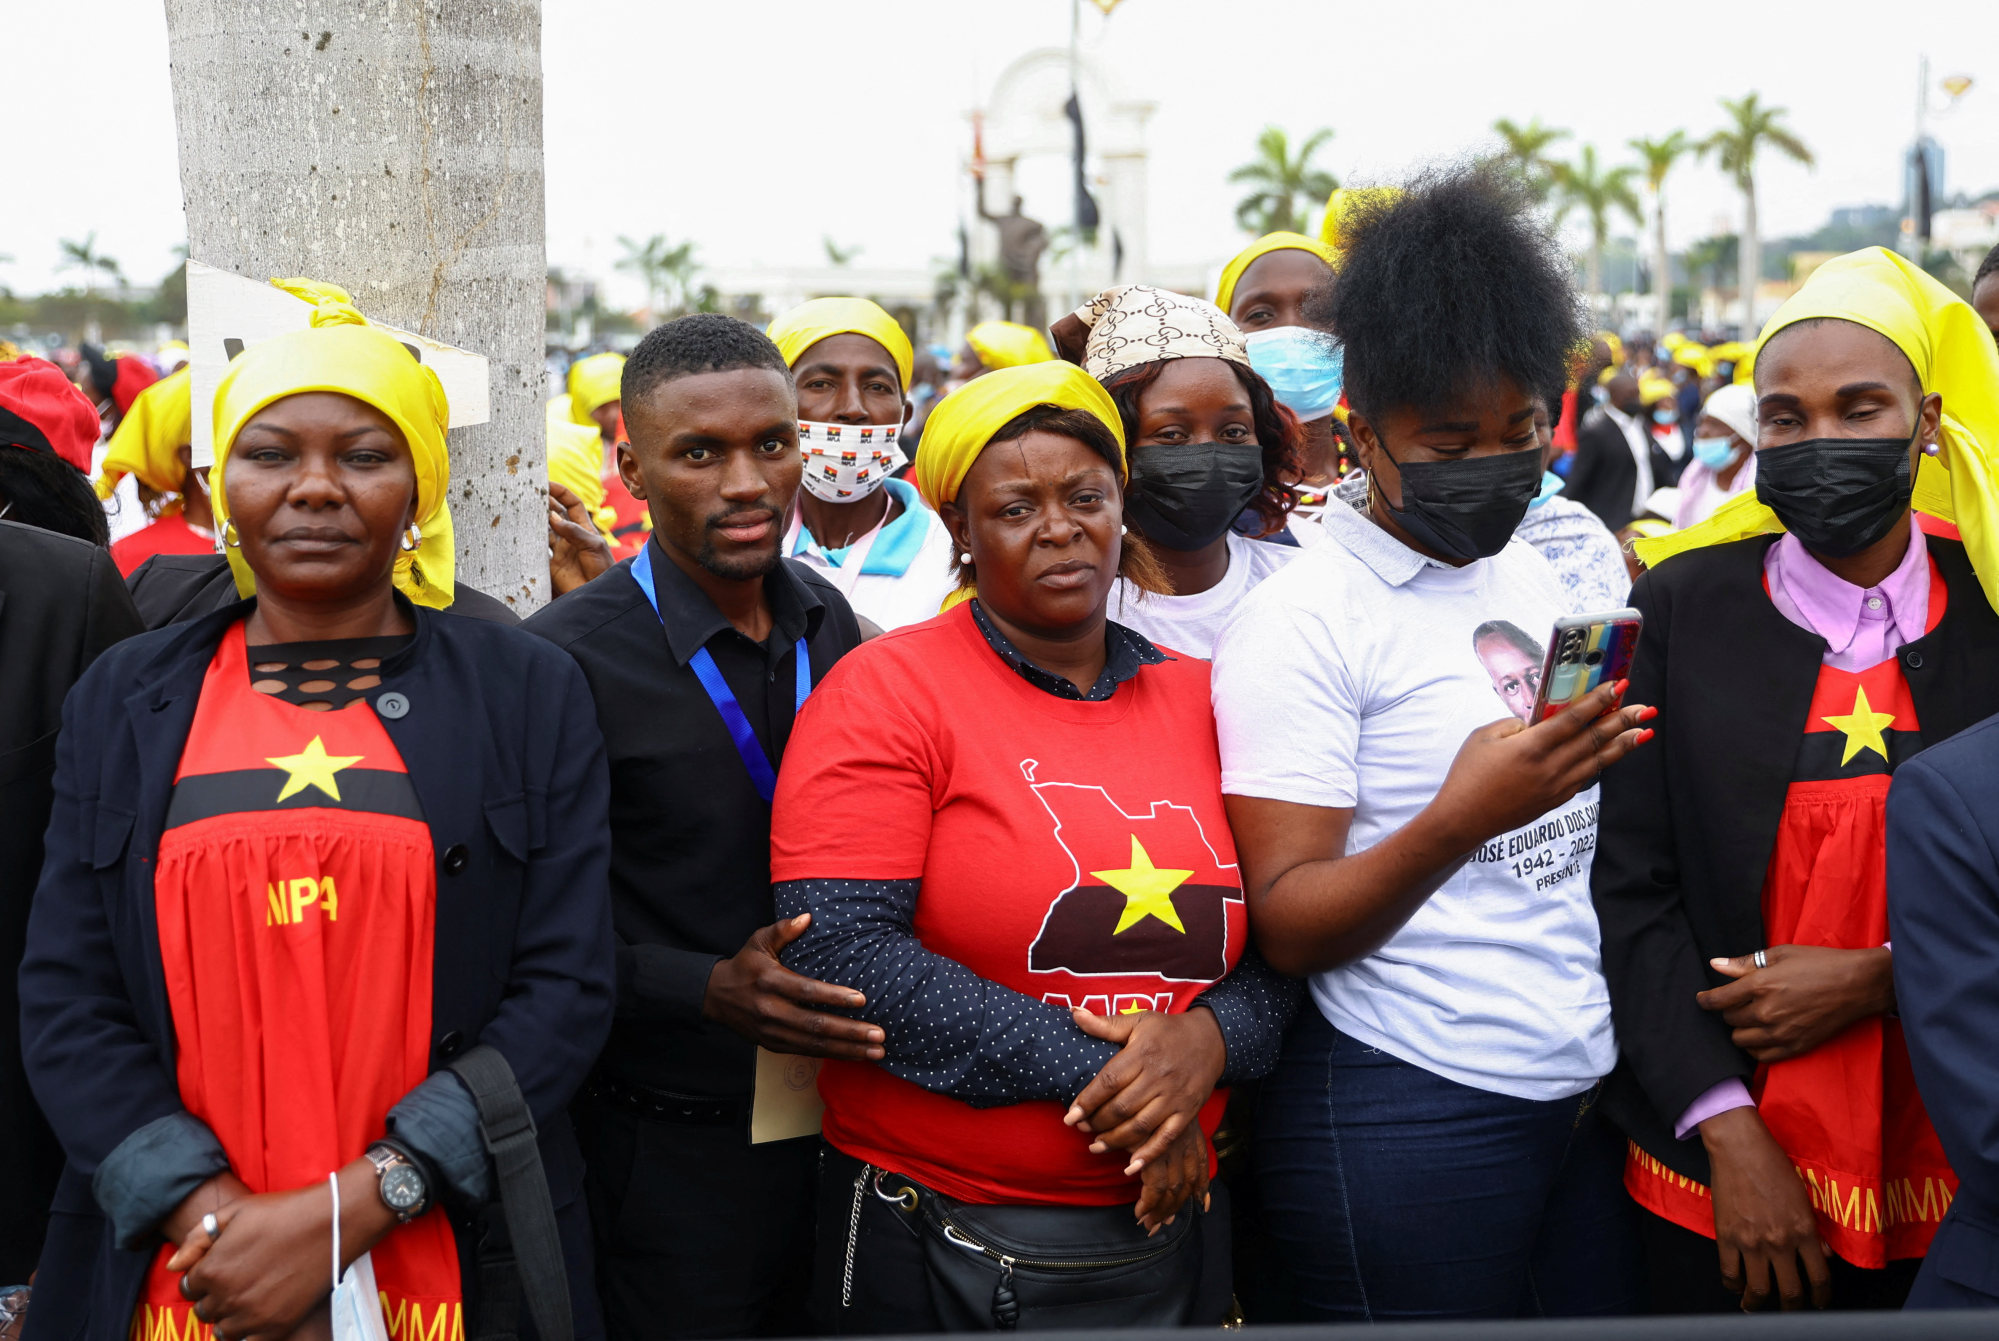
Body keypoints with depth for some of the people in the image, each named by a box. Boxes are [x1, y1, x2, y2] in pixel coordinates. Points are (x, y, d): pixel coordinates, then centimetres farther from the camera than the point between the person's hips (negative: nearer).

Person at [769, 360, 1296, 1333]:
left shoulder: (1199, 699, 6)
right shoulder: (887, 689, -8)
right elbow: (837, 948, -18)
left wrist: (1210, 1037, -14)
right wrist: (1090, 1072, -17)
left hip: (1169, 1223, 4)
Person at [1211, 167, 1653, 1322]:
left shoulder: (1540, 580, 12)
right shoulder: (1300, 621, -10)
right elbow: (1286, 926, -15)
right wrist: (1460, 822, -28)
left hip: (1588, 1098, 7)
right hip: (1410, 1120, -6)